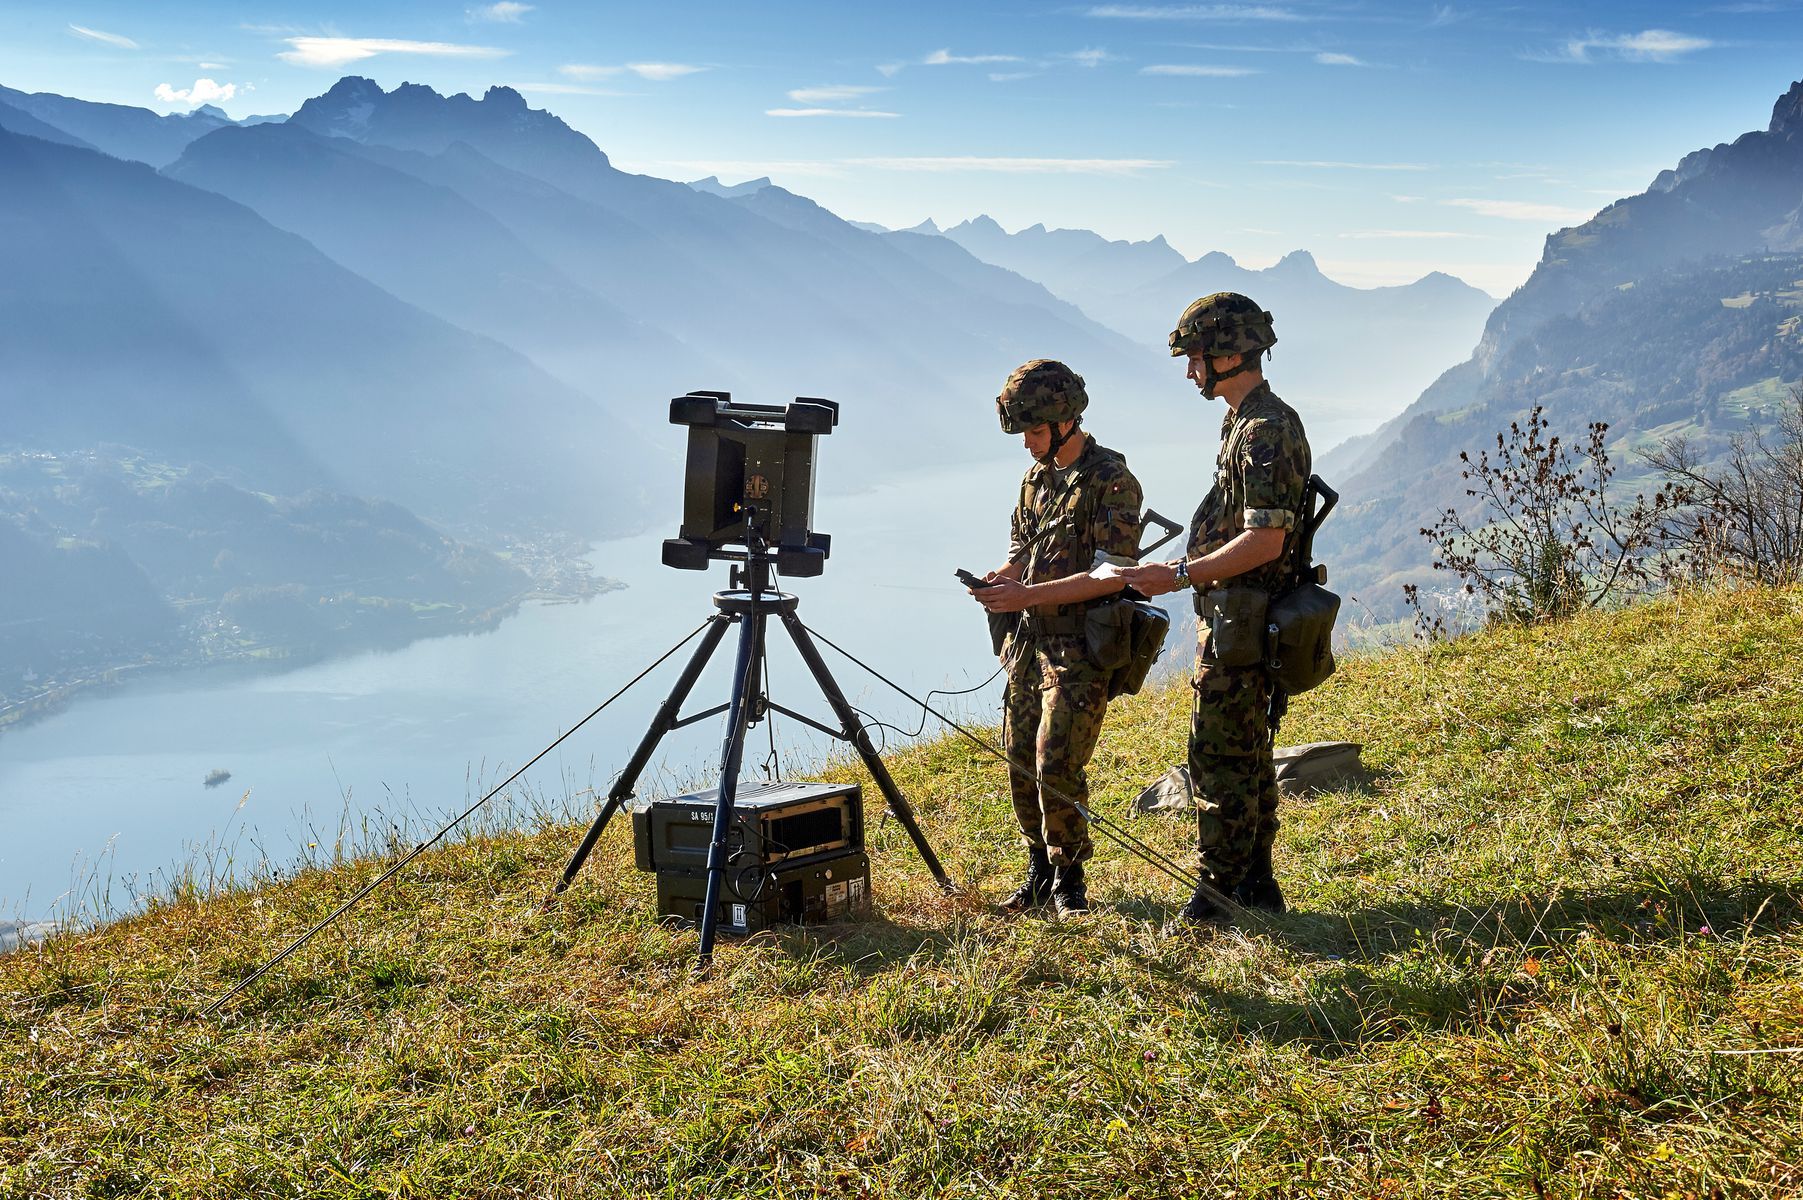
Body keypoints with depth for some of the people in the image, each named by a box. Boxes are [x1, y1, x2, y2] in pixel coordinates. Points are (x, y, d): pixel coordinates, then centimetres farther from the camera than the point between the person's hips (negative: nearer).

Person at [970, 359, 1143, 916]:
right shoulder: (1037, 478, 13)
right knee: (1021, 765, 9)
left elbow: (1113, 575, -19)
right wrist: (1001, 579, -2)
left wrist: (1028, 594, -22)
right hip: (1030, 642, 8)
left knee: (1056, 767, -11)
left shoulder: (1112, 481, -12)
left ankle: (1069, 879, 8)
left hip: (1081, 649, -8)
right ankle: (1039, 875, 24)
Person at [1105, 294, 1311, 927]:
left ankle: (1215, 899, -1)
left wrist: (1179, 575, -23)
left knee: (1218, 756, -6)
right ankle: (1256, 884, 24)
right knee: (1247, 755, 15)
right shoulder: (1247, 423, 15)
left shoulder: (1266, 430, -18)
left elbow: (1265, 541, -24)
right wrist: (1182, 571, 20)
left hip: (1237, 619, -11)